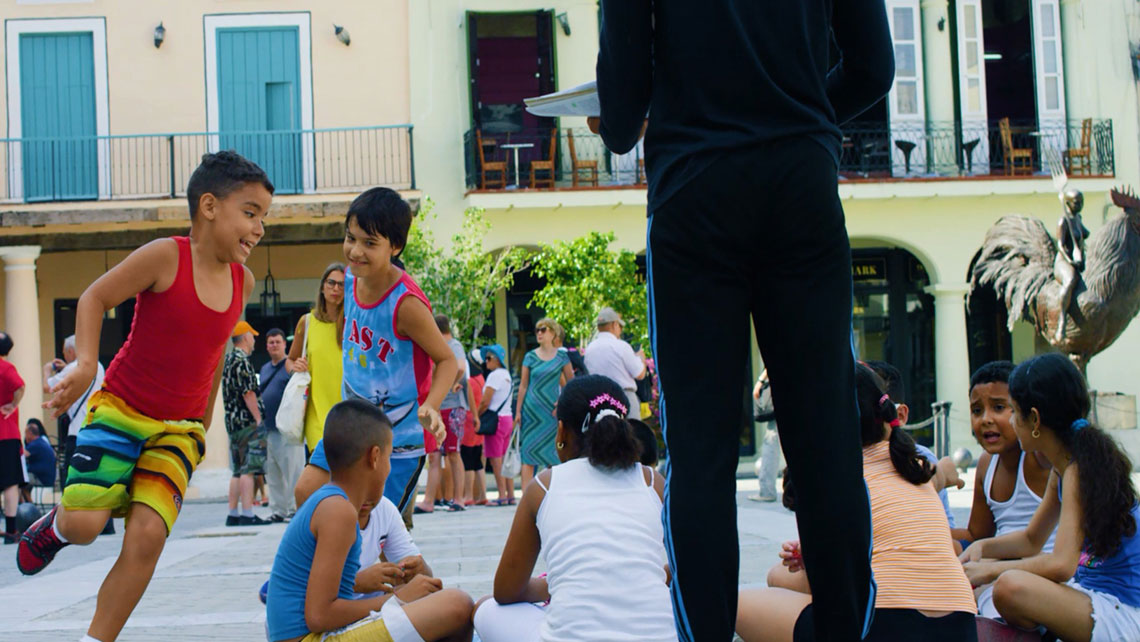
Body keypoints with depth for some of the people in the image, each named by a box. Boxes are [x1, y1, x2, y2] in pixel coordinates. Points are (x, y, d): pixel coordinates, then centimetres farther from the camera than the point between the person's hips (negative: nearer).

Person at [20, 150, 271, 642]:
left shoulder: (242, 281, 1)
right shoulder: (165, 257, -16)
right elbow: (94, 298, -10)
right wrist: (85, 364, -26)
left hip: (179, 430, 4)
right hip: (119, 411, -4)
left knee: (148, 535, -11)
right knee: (85, 526, -15)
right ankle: (58, 524, 24)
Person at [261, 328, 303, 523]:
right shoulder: (264, 369, 20)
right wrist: (259, 419, 16)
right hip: (268, 428, 7)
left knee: (292, 470, -7)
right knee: (272, 473, 9)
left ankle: (295, 508, -3)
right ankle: (277, 510, 14)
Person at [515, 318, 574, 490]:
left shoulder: (562, 357, 4)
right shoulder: (530, 357, 4)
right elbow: (523, 386, 4)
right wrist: (518, 411, 1)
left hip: (552, 410, 1)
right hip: (532, 410, 0)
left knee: (552, 453, 3)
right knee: (528, 451, -4)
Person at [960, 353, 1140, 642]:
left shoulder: (1079, 470, -20)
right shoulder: (1063, 466, 9)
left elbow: (1061, 565, -29)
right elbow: (1032, 540, 20)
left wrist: (990, 570, -18)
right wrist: (983, 547, 2)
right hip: (1087, 592, 10)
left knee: (1010, 586, -32)